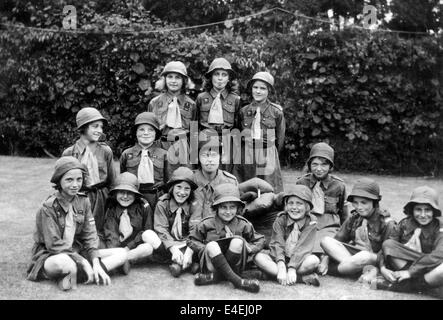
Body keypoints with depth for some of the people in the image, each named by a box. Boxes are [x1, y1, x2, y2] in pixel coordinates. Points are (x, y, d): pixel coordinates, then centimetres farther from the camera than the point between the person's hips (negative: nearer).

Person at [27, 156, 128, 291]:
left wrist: (96, 262, -15)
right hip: (49, 256, -7)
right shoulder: (49, 207, -14)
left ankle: (70, 278, -20)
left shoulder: (83, 201, 2)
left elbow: (90, 235, 0)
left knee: (122, 253, -9)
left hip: (76, 253, 8)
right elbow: (54, 245, -18)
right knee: (63, 262, -44)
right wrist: (82, 261, -21)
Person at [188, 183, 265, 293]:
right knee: (211, 245, -31)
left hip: (234, 266, 0)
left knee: (238, 241, -25)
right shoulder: (207, 224, 1)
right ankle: (237, 281, -34)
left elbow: (259, 240, 11)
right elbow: (192, 241, 8)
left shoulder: (243, 225, 3)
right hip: (212, 264, 0)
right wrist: (207, 249, -8)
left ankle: (214, 277, -24)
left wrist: (248, 248, -9)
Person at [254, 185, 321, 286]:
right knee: (259, 257, -25)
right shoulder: (280, 220, -3)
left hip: (299, 260, -2)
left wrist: (292, 268, -30)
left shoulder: (311, 222, -8)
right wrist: (281, 266, -31)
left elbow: (304, 247, -17)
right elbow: (277, 244, -14)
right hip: (279, 258, 2)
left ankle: (271, 273, -29)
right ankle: (303, 278, -32)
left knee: (314, 260, -31)